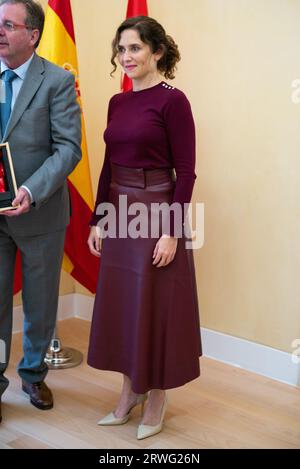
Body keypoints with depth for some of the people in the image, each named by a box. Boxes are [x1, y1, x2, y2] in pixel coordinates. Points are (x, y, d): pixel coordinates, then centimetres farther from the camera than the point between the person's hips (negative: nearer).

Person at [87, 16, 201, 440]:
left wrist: (171, 231, -17)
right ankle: (130, 391, 30)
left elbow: (185, 171, -13)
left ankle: (156, 397, 22)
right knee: (120, 304, 13)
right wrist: (98, 221, 11)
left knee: (154, 307, 4)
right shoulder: (117, 103, 10)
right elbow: (109, 166, 14)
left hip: (157, 211, -7)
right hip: (119, 214, 7)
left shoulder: (172, 100, -11)